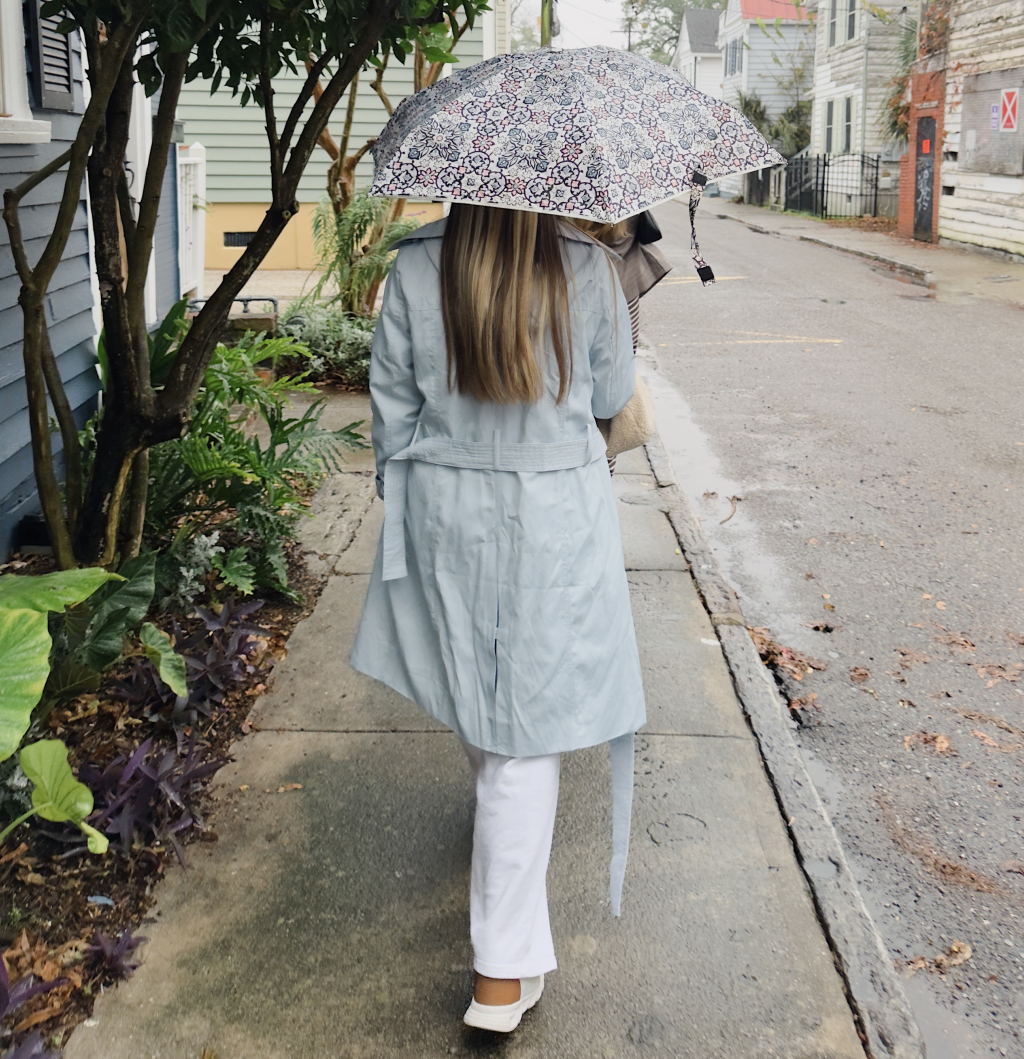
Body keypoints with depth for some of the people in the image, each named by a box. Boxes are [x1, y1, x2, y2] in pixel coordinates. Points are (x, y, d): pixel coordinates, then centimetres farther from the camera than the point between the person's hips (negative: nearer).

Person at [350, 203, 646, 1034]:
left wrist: (401, 493, 14)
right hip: (557, 512, -2)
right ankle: (505, 968, 5)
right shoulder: (587, 266, -10)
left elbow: (392, 412, -1)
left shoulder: (415, 268, -7)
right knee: (529, 727, 3)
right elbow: (613, 395, 2)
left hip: (446, 513, 3)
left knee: (478, 696, 24)